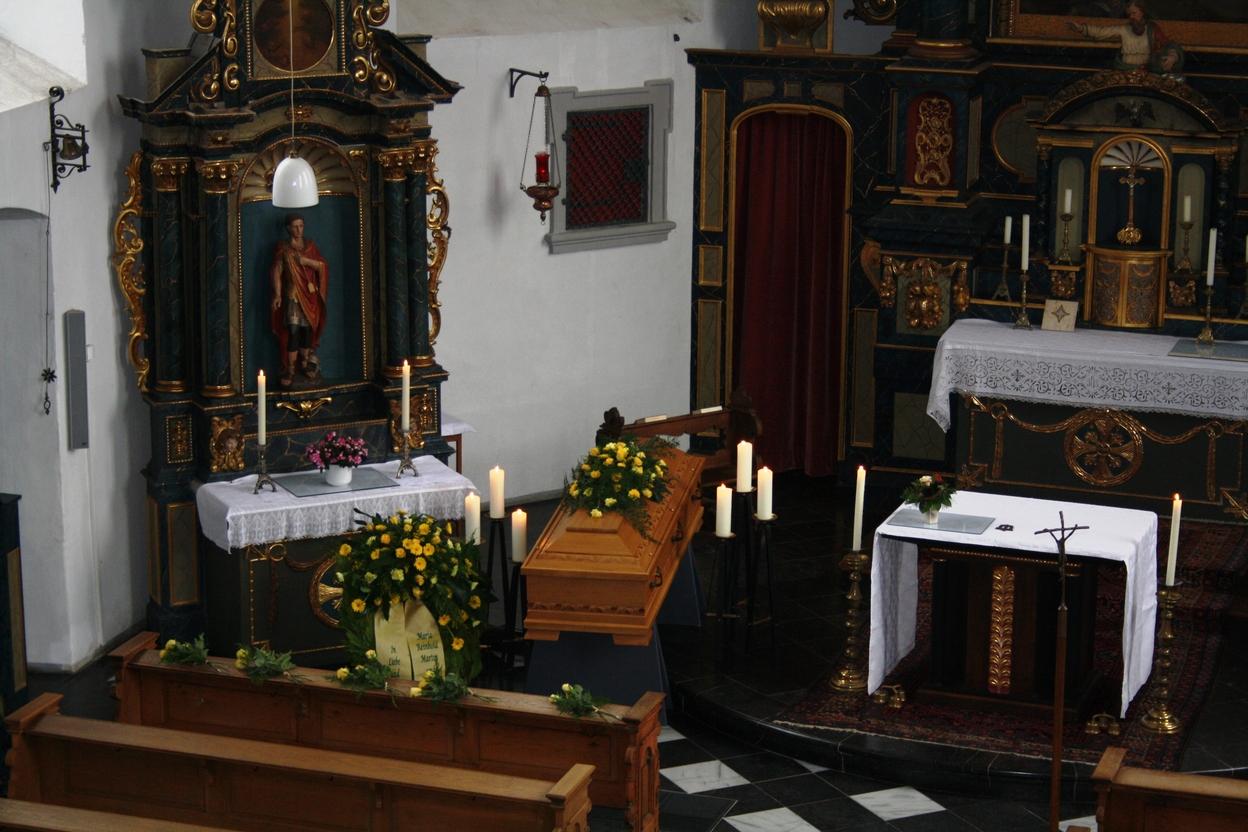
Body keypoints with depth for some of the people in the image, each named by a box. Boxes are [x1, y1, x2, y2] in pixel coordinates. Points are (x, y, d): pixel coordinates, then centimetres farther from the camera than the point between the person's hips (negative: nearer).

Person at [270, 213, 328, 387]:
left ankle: (305, 362, 21)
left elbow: (323, 266, 5)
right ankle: (290, 370, -9)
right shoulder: (282, 248, 0)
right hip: (292, 295, -3)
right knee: (293, 331, -11)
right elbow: (277, 272, -7)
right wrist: (277, 294, -17)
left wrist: (307, 261, -12)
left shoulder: (310, 246, 11)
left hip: (310, 294, 3)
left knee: (308, 329, 5)